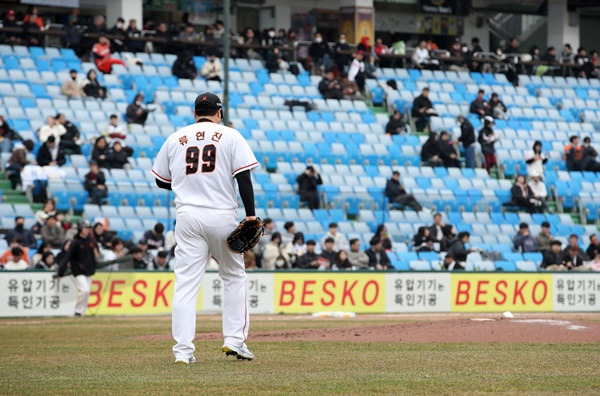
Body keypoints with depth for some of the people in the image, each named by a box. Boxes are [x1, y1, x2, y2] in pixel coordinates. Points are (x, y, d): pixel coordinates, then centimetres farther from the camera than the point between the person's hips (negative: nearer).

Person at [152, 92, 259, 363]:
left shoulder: (176, 138, 10)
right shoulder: (230, 136, 3)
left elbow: (161, 180, 16)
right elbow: (243, 177, -6)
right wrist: (250, 214, -6)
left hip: (188, 216, 2)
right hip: (222, 216, -2)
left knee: (186, 282, -1)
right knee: (234, 276, 14)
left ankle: (183, 350, -8)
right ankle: (234, 339, 7)